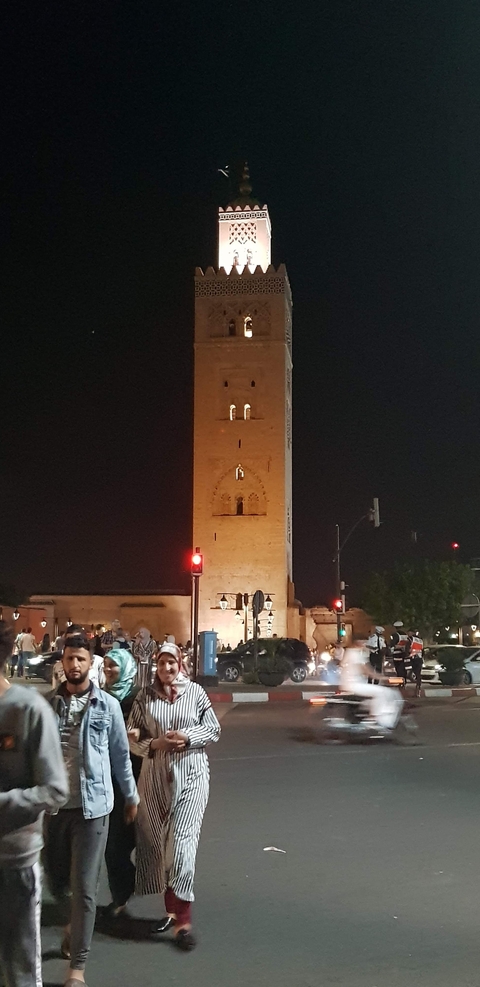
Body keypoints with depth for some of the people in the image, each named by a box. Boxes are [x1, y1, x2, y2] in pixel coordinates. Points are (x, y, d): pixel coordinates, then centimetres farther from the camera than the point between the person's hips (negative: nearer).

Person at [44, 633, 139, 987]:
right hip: (53, 803, 3)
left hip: (92, 805, -2)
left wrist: (131, 795, 11)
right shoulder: (48, 703, 2)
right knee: (56, 880, 15)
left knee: (84, 887, 0)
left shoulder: (108, 705, -2)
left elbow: (121, 754, 6)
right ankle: (77, 924, 45)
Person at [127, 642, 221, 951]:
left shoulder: (195, 692, -1)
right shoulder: (146, 696, 3)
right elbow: (132, 735, 6)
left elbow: (214, 728, 3)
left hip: (191, 775, -3)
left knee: (183, 843, -10)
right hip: (156, 777, 3)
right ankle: (172, 908, 26)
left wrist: (188, 737, -13)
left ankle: (182, 919, -5)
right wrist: (154, 744, -13)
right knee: (158, 842, 9)